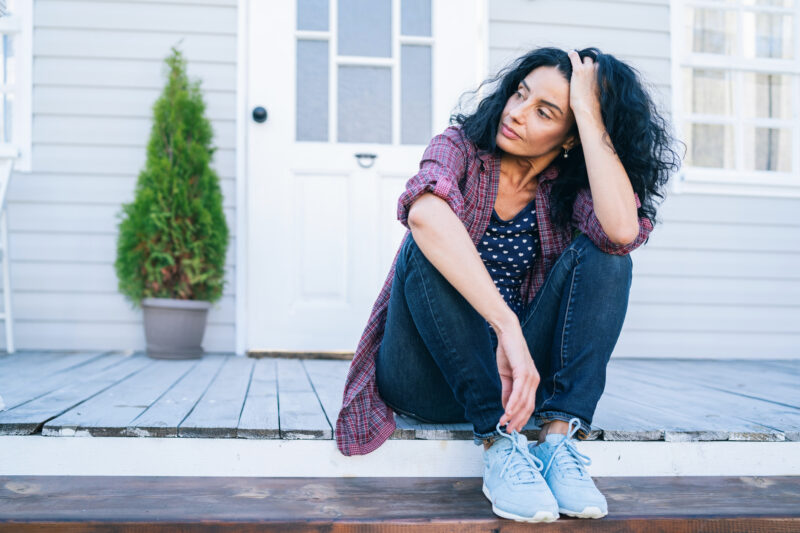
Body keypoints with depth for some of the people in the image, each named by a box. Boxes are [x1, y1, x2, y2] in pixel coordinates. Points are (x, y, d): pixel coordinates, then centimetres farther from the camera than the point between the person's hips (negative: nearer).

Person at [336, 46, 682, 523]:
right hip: (426, 380, -2)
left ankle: (560, 437, -25)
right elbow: (425, 213, -33)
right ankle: (499, 442, -28)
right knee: (430, 246, -28)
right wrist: (507, 328, -42)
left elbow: (623, 229, -27)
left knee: (603, 254, -16)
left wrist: (588, 112, -19)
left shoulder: (570, 186, -1)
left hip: (514, 371, 2)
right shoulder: (462, 146, -7)